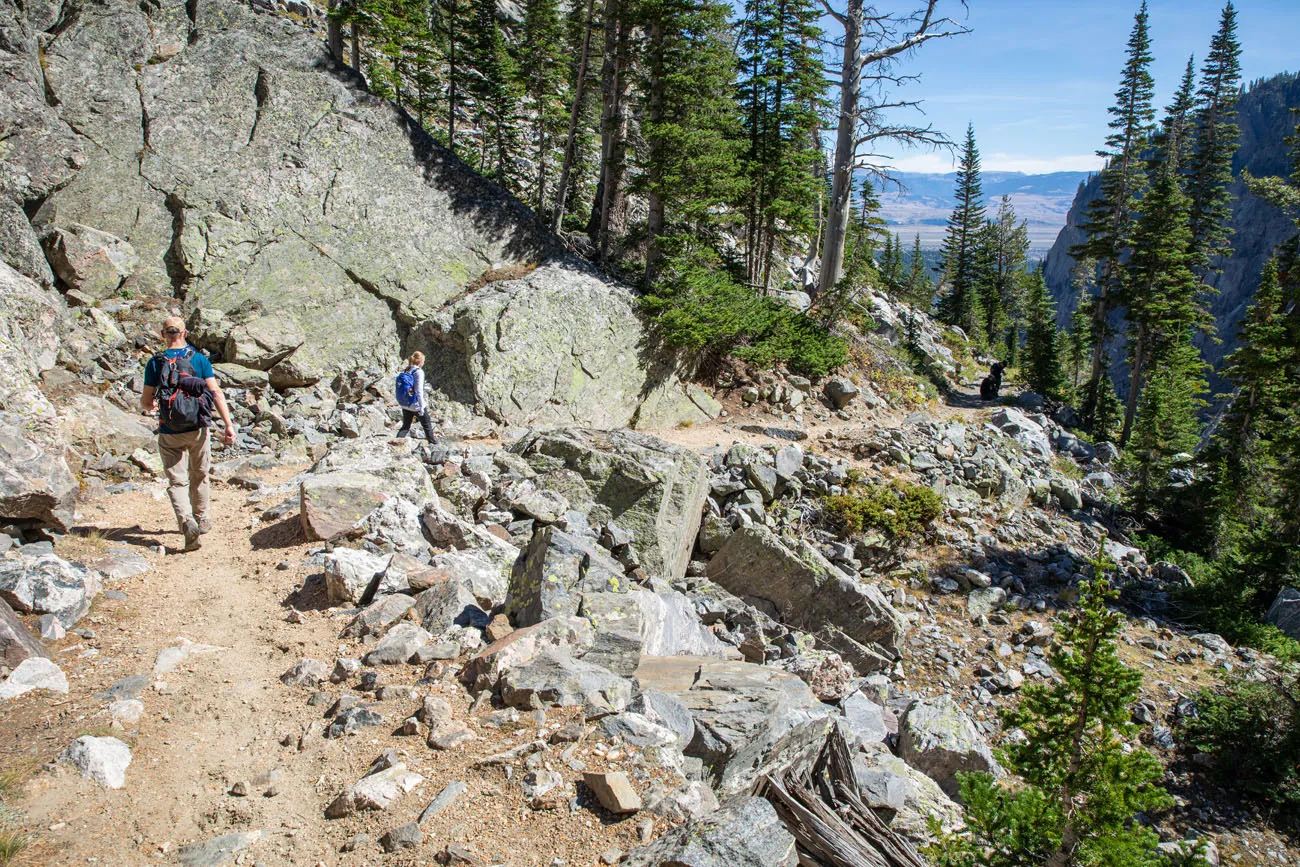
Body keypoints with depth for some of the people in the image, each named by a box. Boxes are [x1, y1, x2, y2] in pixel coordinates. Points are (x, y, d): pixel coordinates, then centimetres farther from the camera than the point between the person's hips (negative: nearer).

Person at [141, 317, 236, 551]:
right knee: (199, 476, 20)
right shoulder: (199, 359, -1)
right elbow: (216, 393, -8)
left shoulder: (155, 363, -2)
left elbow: (146, 402, 1)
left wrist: (149, 407, 25)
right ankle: (201, 520, 33)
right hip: (197, 428, 1)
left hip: (169, 433, -1)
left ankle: (187, 522, -21)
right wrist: (228, 424, -9)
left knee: (177, 481, 1)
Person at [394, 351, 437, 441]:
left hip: (405, 405, 6)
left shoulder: (404, 371, 5)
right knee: (427, 426, 12)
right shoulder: (418, 372, -16)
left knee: (405, 427, 13)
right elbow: (419, 391, -20)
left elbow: (401, 389, 10)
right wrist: (421, 407, -17)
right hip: (416, 405, -6)